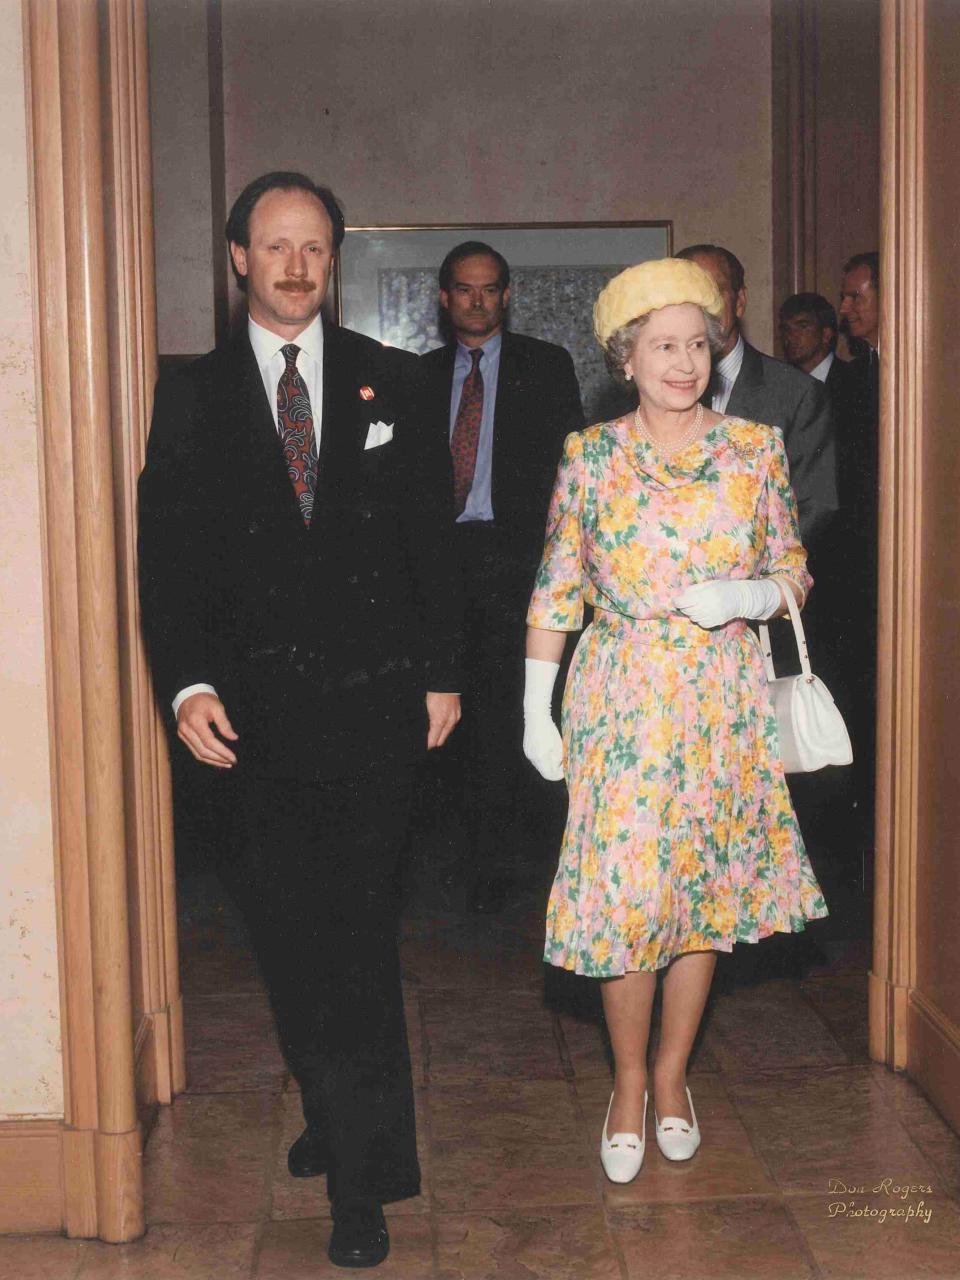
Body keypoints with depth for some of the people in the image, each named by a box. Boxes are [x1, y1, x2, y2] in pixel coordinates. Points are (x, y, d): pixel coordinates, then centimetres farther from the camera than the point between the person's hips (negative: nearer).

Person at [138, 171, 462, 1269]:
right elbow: (167, 555, 0)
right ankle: (330, 1110, 28)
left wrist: (440, 674, 5)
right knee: (286, 930, 7)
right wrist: (187, 684, -12)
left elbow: (430, 537, 8)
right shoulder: (192, 397, 6)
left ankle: (363, 1176, 7)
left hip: (374, 696, -1)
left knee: (357, 933, -2)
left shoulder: (387, 383, 8)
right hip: (257, 710, 1)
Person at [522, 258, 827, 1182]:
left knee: (707, 887, 9)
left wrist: (743, 597, -14)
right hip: (623, 700, -2)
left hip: (722, 700, 2)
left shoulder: (757, 449, 2)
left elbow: (794, 577, 7)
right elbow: (556, 592, 2)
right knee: (625, 891, -2)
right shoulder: (589, 456, -1)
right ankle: (629, 1083, 18)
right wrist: (536, 709, 0)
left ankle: (672, 1073, 27)